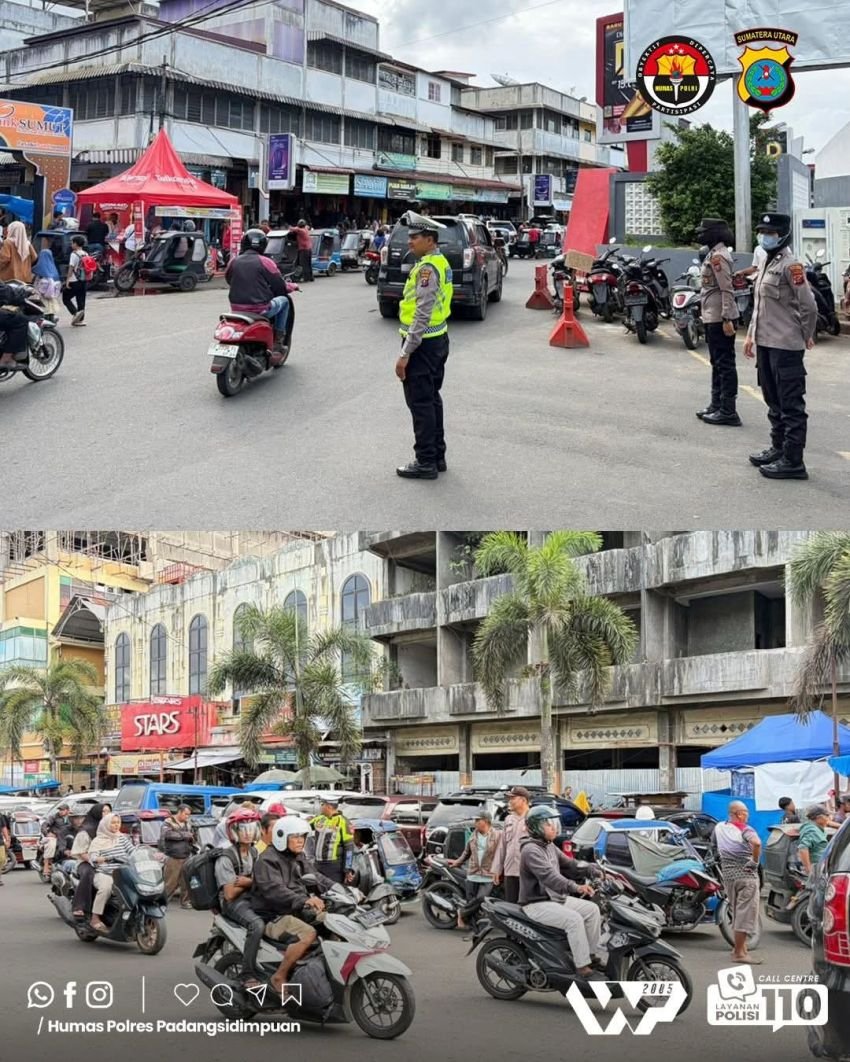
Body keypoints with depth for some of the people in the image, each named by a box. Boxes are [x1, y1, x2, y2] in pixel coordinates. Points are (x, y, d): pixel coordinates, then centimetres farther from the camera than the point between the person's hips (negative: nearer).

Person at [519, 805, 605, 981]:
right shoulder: (530, 850, -17)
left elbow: (569, 865, 15)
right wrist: (575, 887, -42)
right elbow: (548, 875, -30)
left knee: (592, 910, -2)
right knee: (574, 919, -28)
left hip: (556, 898, 10)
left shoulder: (550, 847, 15)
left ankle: (591, 955, 4)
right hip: (537, 904, -10)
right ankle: (583, 968, -25)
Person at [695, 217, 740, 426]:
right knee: (718, 363, 18)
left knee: (725, 364, -7)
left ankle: (728, 411, -5)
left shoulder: (718, 256, -16)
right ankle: (717, 405, 27)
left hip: (719, 319, -11)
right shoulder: (715, 253, 16)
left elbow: (727, 289, -22)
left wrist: (727, 319, -25)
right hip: (713, 317, 11)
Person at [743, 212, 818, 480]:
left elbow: (808, 306, -16)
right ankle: (778, 448, 30)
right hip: (766, 345, 10)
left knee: (791, 405, -5)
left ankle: (793, 461, -3)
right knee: (774, 401, 19)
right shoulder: (767, 264, 15)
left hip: (785, 347, -10)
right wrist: (751, 335, 19)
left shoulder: (790, 265, -14)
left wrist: (806, 337, -5)